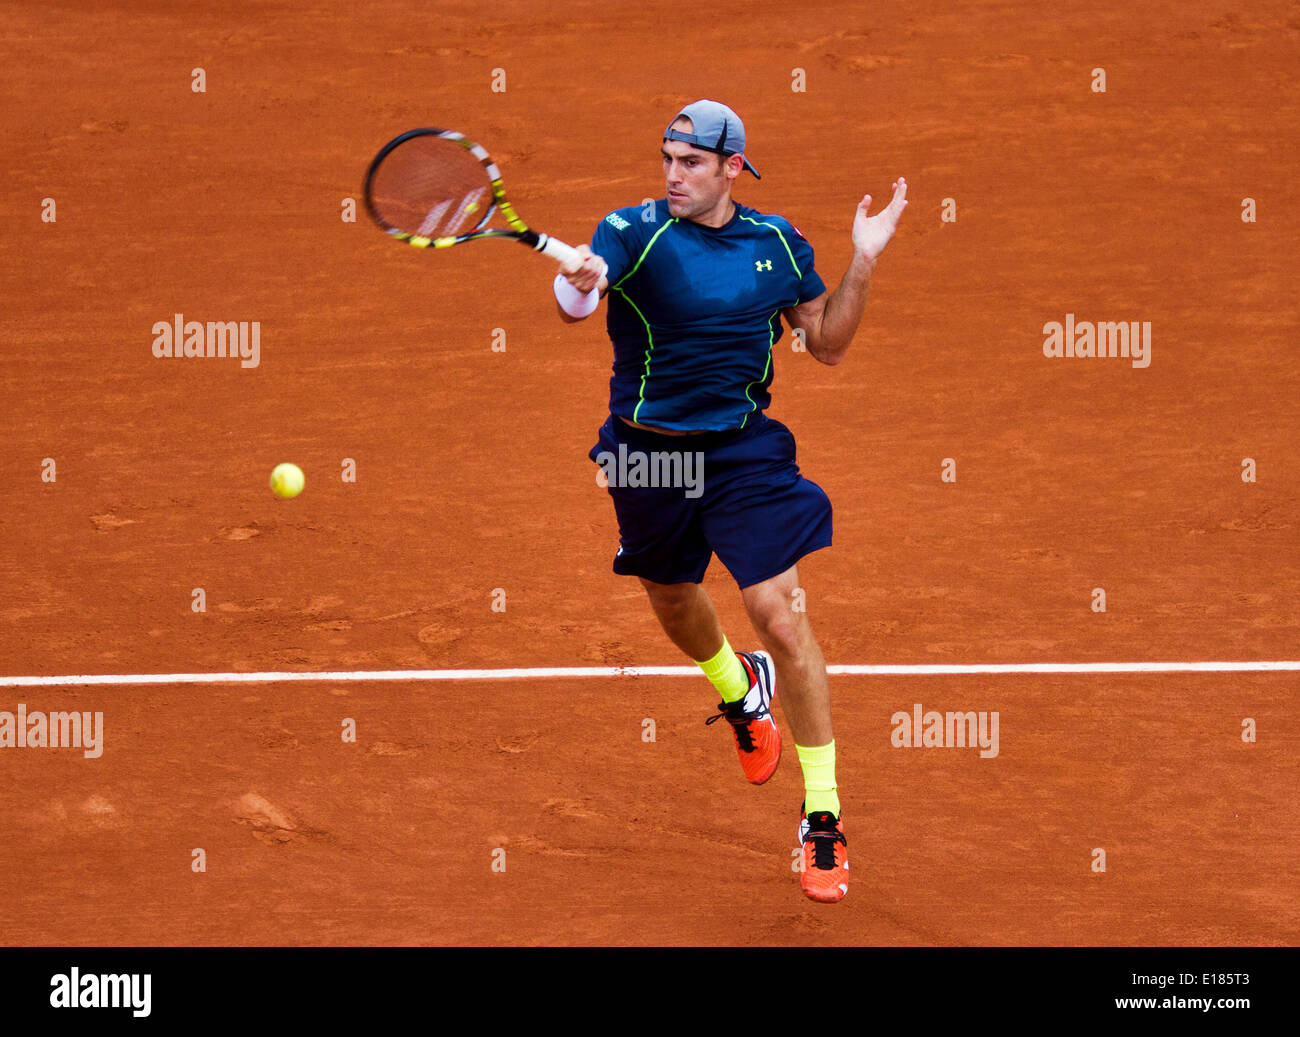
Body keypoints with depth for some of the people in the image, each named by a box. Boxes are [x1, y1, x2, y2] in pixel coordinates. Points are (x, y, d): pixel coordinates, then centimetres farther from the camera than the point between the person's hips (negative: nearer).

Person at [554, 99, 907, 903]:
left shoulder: (777, 244, -2)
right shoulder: (635, 232, -12)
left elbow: (827, 344, 8)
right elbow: (575, 301, -30)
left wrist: (863, 264, -6)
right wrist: (579, 286, -54)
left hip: (745, 450, -1)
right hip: (648, 448, 1)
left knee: (781, 614, -13)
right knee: (673, 599, 22)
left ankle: (823, 822, -5)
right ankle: (740, 688, 59)